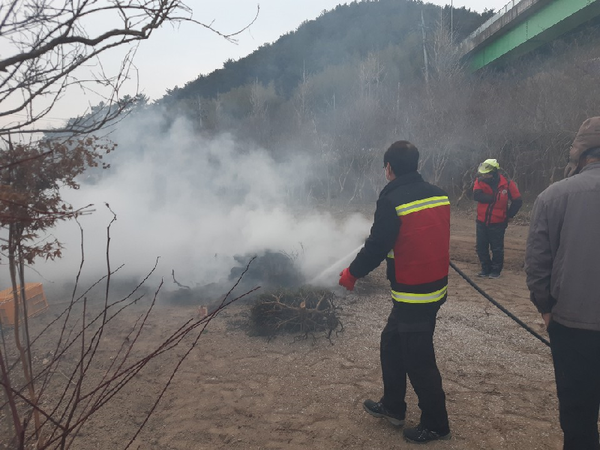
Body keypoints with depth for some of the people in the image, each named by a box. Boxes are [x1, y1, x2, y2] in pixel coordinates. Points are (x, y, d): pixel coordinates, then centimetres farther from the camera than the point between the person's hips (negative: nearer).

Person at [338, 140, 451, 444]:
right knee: (392, 342, 21)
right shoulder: (438, 194, 4)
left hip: (412, 294, -8)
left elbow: (377, 246, -15)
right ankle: (392, 406, 34)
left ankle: (436, 424, 21)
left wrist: (352, 273, 1)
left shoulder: (392, 200, -18)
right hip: (436, 286, 8)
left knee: (418, 359, 6)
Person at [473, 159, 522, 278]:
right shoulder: (480, 181, -4)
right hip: (481, 222, 3)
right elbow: (477, 195, -21)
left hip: (497, 224, -3)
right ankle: (486, 268, 23)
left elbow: (517, 201, 0)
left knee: (497, 249, 4)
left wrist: (508, 216, -1)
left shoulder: (507, 184, -9)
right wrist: (493, 198, -21)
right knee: (480, 247, 8)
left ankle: (496, 270, 18)